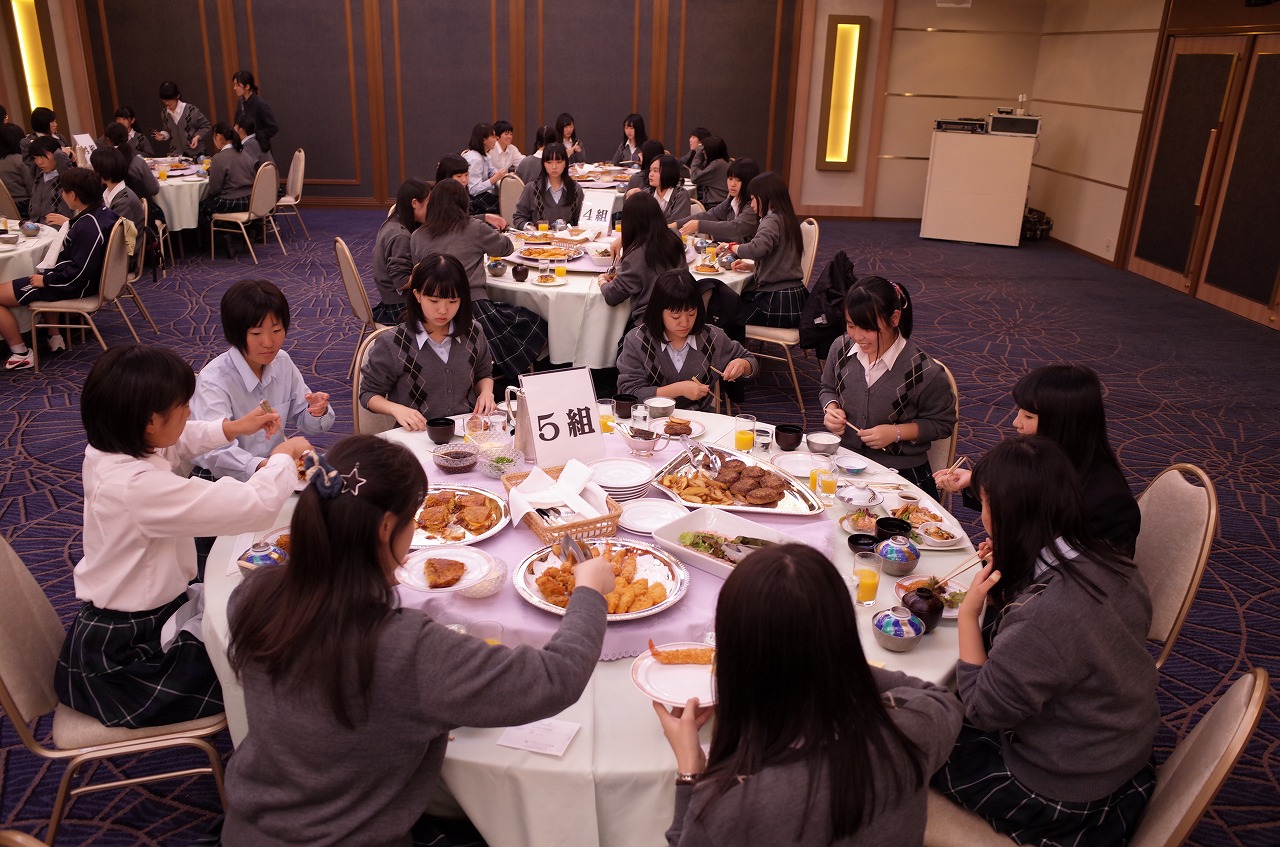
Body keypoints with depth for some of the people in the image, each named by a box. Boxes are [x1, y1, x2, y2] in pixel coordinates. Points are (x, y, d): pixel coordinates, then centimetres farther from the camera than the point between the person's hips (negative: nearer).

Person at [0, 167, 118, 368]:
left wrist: (46, 280, -17)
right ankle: (54, 336, 30)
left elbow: (79, 272, -28)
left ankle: (20, 354, 6)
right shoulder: (101, 212, -1)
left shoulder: (88, 227, -30)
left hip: (75, 286, -10)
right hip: (86, 278, 10)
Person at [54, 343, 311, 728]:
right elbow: (255, 505, -38)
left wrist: (231, 428, 7)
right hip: (122, 657, -9)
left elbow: (177, 442, 18)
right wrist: (284, 457, -19)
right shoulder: (140, 486, -36)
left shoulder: (108, 450, -7)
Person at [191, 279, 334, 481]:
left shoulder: (282, 362, 1)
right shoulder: (213, 381, -20)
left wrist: (317, 413, -14)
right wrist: (259, 467, -52)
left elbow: (305, 422, 10)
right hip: (226, 478, -5)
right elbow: (217, 451, -33)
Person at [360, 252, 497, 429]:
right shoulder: (392, 344, -7)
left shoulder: (473, 333, 4)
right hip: (420, 434, -4)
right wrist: (396, 409, -14)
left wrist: (486, 392, 3)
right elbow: (369, 394, 5)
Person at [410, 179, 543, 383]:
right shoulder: (475, 229, -3)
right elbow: (506, 248, 13)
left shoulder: (417, 236, 5)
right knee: (538, 328, 16)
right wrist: (491, 232, 36)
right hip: (474, 309, -5)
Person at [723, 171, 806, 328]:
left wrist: (732, 247, -14)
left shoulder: (772, 220, -14)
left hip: (778, 302, -9)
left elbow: (757, 249, -33)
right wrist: (750, 267, 8)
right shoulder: (786, 219, 14)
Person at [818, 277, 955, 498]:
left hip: (901, 471, -4)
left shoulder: (923, 372, -16)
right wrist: (830, 409, -3)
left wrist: (896, 432, -15)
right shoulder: (841, 348, -1)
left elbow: (942, 423, -2)